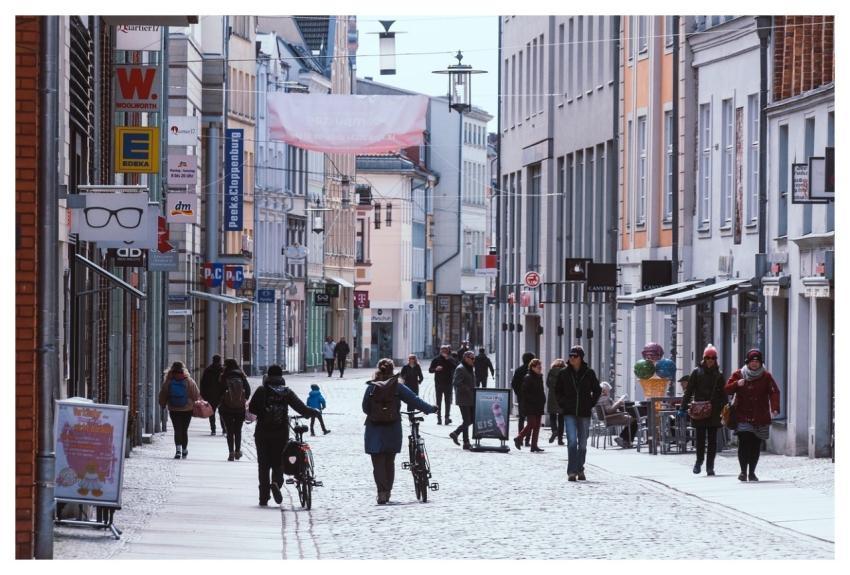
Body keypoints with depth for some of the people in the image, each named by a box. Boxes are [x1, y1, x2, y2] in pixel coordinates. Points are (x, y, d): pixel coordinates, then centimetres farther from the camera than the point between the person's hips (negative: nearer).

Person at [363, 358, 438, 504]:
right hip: (392, 430, 1)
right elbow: (414, 400, -4)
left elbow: (365, 408, 1)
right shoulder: (397, 387, -6)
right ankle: (387, 492, 21)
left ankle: (382, 493, -13)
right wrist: (431, 409, 9)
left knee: (378, 463, 0)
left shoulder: (371, 387, -5)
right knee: (390, 462, 16)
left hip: (374, 430, -1)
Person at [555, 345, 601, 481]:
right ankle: (572, 472, -15)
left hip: (584, 413, 1)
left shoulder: (589, 373, -1)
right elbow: (557, 390, 14)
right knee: (572, 441, -14)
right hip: (569, 414, -1)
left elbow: (597, 390, 11)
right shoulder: (564, 373, 0)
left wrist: (590, 404, 3)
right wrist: (562, 404, 3)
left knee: (582, 444, 9)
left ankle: (580, 470, 24)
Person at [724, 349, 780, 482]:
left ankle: (752, 472, 16)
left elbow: (774, 392, -6)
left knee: (756, 446, 4)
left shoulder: (766, 376, 4)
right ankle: (743, 471, -6)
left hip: (760, 417, 1)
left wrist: (775, 408, -23)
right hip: (743, 417, -1)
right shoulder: (738, 374, 6)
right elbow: (727, 390, 5)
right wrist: (737, 384, -17)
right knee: (744, 443, -14)